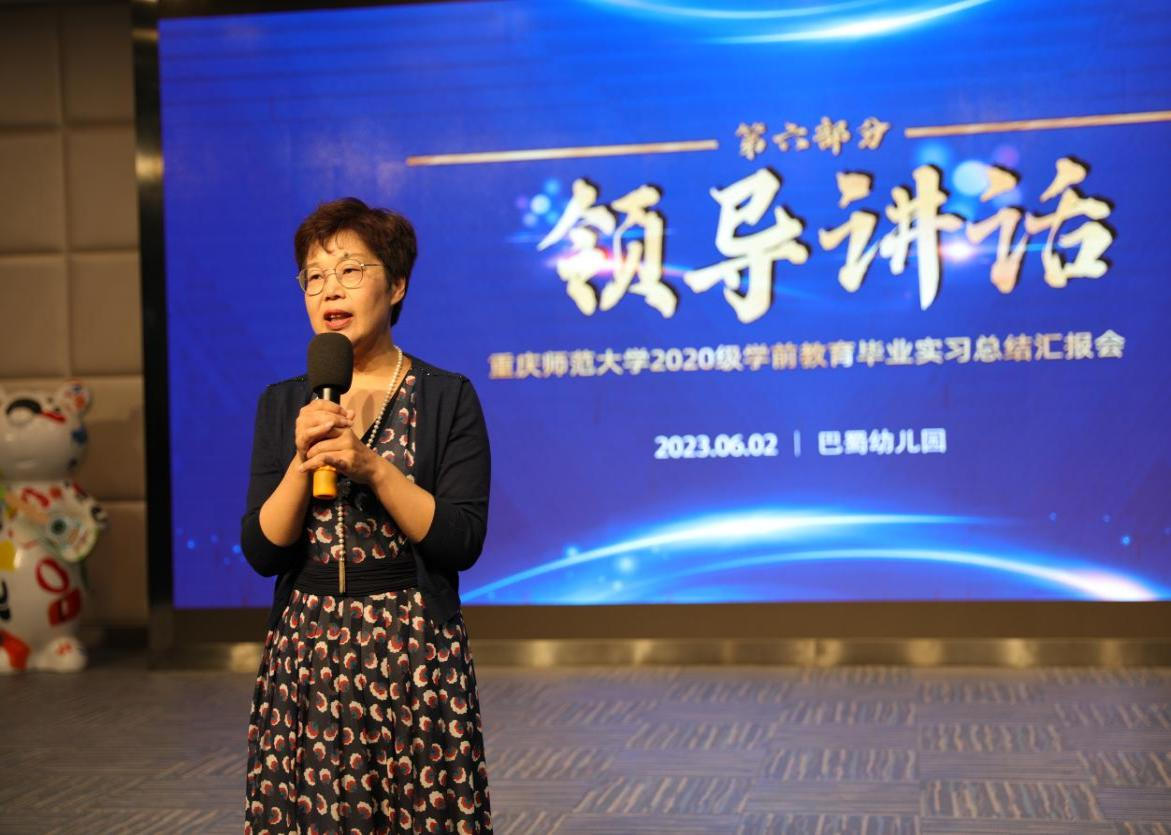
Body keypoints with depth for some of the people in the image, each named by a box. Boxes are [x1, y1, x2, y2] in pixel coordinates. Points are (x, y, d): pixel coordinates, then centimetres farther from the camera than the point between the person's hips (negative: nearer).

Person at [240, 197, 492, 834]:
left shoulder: (448, 398, -1)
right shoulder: (283, 405, 7)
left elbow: (462, 541, -10)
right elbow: (261, 552, 1)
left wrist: (372, 466, -18)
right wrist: (303, 463, -13)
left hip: (415, 647, -2)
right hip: (307, 652, 2)